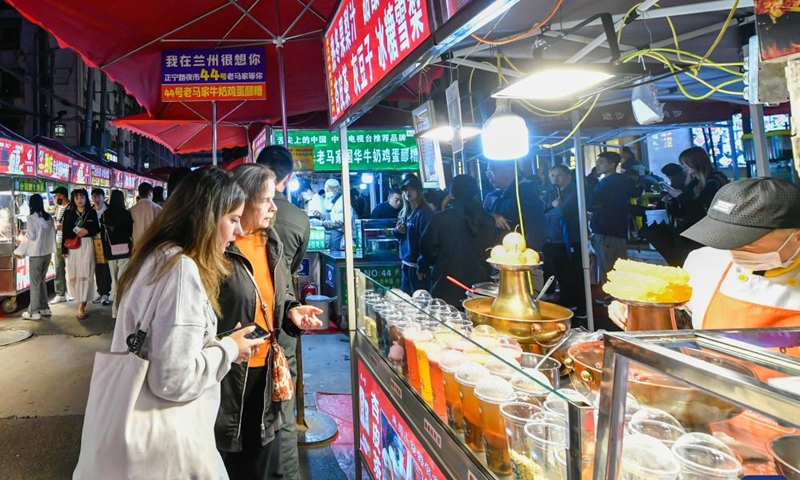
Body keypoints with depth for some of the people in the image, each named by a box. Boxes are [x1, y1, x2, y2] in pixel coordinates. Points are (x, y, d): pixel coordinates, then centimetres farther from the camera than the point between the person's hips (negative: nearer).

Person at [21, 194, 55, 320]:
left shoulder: (31, 218, -12)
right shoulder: (49, 217, 5)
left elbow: (31, 236, -11)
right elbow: (53, 233, 10)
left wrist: (25, 234, 8)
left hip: (36, 253, -6)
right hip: (47, 252, 6)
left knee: (35, 283, 1)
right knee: (42, 281, 17)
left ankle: (34, 312, 5)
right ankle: (44, 308, 20)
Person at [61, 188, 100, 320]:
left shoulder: (92, 212, 4)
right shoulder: (68, 213, 6)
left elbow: (96, 229, 9)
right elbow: (65, 232, 4)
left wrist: (87, 230, -12)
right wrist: (64, 249, -2)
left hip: (86, 245, -2)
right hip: (72, 246, 2)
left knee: (84, 274, -5)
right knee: (72, 274, 3)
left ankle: (81, 307, -5)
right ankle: (81, 301, 24)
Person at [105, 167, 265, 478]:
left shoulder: (157, 258, 6)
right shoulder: (181, 269, -25)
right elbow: (174, 379, -29)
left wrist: (221, 345, 6)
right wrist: (229, 349, -14)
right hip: (166, 443, -9)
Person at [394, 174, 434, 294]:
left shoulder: (424, 212, -14)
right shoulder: (404, 212, 11)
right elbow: (397, 234, 21)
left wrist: (422, 267, -20)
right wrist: (397, 230, -3)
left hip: (417, 265, -8)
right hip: (405, 263, 8)